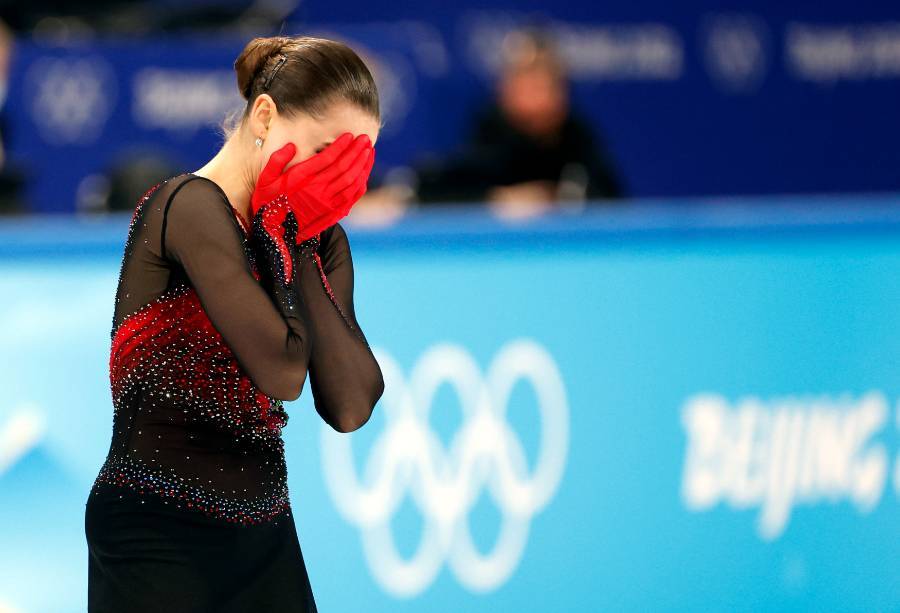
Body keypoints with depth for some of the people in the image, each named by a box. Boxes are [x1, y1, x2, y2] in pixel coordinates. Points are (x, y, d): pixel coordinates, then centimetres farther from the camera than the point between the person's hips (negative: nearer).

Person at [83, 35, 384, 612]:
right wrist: (282, 228, -11)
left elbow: (351, 407, -5)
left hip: (264, 536, 7)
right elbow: (282, 372, -21)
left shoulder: (320, 238, 8)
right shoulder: (192, 206, -13)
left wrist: (300, 241, -6)